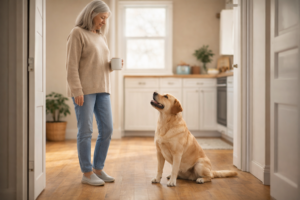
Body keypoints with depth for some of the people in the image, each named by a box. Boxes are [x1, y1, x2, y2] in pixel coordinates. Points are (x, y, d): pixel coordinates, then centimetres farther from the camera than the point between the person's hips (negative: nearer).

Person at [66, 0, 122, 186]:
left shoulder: (101, 37, 18)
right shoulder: (77, 33, -3)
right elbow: (72, 65, -11)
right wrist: (77, 90, -18)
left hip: (102, 89, 7)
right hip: (84, 90, -7)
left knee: (107, 130, 4)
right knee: (86, 131, -4)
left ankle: (98, 169, 16)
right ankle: (87, 173, 7)